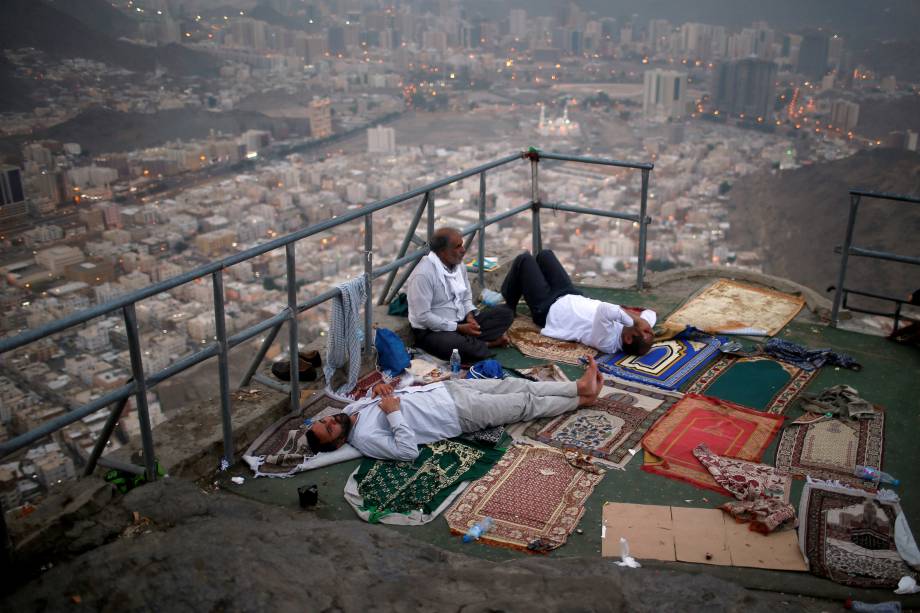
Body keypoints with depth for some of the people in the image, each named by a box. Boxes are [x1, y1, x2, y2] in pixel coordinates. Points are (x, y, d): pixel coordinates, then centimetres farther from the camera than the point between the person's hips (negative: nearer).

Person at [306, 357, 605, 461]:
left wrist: (382, 389, -7)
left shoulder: (352, 409, 1)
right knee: (526, 404, 2)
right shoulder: (365, 439, -22)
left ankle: (579, 386, 21)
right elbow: (409, 451, -30)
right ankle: (581, 400, 22)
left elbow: (382, 396, 16)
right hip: (461, 414, -7)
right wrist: (394, 413, -30)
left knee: (515, 385, 8)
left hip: (446, 389, 7)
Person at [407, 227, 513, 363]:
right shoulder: (423, 275, -22)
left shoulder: (459, 265, 3)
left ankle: (474, 343, -16)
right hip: (432, 331, -8)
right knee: (461, 345, -39)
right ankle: (486, 343, -10)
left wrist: (470, 315, -7)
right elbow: (423, 316, -23)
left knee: (505, 313, -1)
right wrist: (458, 328, -21)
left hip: (462, 321, 8)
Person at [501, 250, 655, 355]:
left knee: (524, 259, 5)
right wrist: (642, 320, -24)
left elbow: (605, 309, -61)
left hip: (547, 308, -7)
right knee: (545, 254, 21)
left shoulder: (607, 341, -44)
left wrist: (636, 320, -51)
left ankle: (507, 309, 29)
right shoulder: (631, 324, -24)